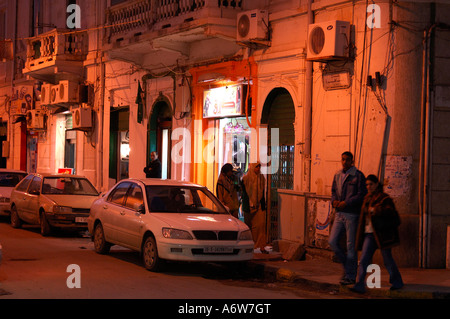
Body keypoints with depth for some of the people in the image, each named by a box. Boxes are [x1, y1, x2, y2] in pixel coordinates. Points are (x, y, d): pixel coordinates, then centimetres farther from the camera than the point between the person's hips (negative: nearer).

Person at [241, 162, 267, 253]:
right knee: (249, 225, 5)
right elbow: (245, 193, -6)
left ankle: (261, 246, -5)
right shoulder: (246, 179, -6)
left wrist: (263, 205, 9)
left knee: (261, 225, -5)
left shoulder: (261, 178, 7)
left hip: (259, 206, 3)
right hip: (249, 206, -3)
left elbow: (262, 192, 12)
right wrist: (248, 205, -12)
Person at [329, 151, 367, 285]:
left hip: (352, 214, -6)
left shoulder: (358, 175, -6)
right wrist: (334, 201, -2)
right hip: (339, 214, 6)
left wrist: (346, 203, -18)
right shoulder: (337, 175, 13)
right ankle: (346, 264, 21)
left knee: (351, 245, -1)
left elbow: (362, 194, -11)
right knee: (332, 241, 0)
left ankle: (350, 276, 8)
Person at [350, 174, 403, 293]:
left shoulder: (384, 198, -7)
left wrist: (374, 210, -25)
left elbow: (390, 211, -23)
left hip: (382, 234, -6)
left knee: (387, 259, 6)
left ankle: (397, 282, 25)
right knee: (363, 260, -3)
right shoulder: (367, 198, 14)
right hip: (369, 234, 6)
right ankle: (360, 285, -5)